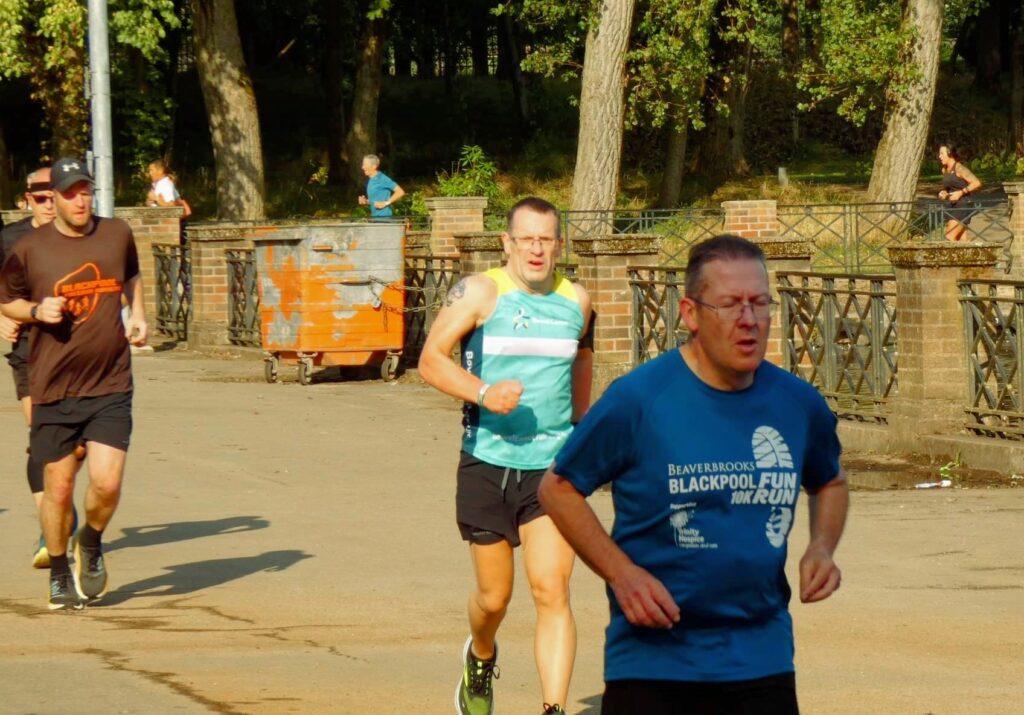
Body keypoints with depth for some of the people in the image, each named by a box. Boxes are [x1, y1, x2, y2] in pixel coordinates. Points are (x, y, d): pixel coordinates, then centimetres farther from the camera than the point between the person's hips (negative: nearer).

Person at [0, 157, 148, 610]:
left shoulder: (117, 235, 4)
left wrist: (138, 314, 10)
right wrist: (36, 310, -11)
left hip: (110, 386, 1)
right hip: (53, 389, -1)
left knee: (107, 482, -11)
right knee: (58, 487, 4)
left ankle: (91, 544, 21)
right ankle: (59, 574, 25)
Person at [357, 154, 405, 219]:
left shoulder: (382, 179, -13)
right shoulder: (370, 181, 14)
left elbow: (400, 192, -16)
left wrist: (386, 203, -18)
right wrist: (366, 202, 7)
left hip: (384, 217, -9)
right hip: (374, 217, 9)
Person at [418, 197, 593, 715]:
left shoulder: (577, 302, 6)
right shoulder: (480, 292, -6)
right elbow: (431, 359, -12)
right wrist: (484, 394, -28)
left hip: (552, 468, 1)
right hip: (487, 465, -1)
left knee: (552, 592, -12)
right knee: (494, 597, 10)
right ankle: (480, 661, 43)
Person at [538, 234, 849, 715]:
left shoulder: (799, 404, 4)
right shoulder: (638, 398, -9)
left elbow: (829, 482, 24)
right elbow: (558, 487, 0)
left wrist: (822, 547, 3)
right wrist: (622, 573, -11)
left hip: (763, 663, 4)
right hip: (651, 662, -4)